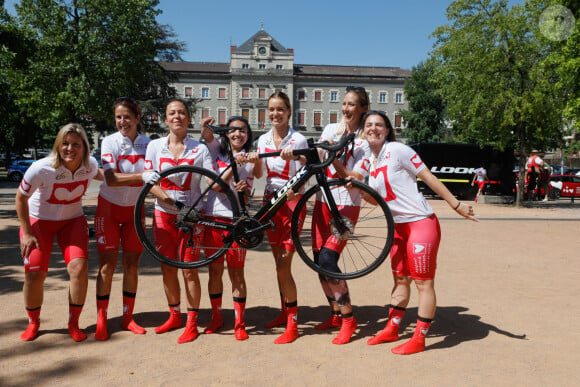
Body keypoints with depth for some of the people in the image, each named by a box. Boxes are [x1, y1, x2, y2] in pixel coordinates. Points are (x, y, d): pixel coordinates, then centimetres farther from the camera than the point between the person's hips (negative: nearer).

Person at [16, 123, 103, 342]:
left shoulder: (90, 165, -15)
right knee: (34, 275, -6)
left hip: (72, 220, 2)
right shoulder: (42, 169, -27)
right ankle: (33, 323, 23)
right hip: (39, 221, -2)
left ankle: (73, 324, 5)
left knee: (79, 269, -15)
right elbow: (21, 198, -13)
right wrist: (27, 233, -11)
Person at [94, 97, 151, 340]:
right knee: (107, 265, -3)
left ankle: (128, 318, 17)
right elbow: (111, 179, -25)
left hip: (134, 210, 2)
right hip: (110, 208, -2)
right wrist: (140, 176, -39)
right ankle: (101, 320, 8)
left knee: (132, 265, 5)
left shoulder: (147, 144, -5)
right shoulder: (110, 142, -13)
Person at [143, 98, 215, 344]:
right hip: (164, 214, 2)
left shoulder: (199, 149, -1)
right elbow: (149, 181, -2)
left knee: (189, 270, -1)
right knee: (168, 269, 9)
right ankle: (175, 316, 28)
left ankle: (192, 323, 11)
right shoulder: (155, 146, 4)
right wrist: (169, 199, -19)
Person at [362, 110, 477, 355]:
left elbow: (428, 177, -13)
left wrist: (456, 205, -15)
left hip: (421, 223, -8)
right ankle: (391, 330, 27)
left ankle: (419, 339, 7)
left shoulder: (397, 150, -13)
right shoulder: (371, 159, 9)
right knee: (400, 279, 17)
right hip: (398, 226, 8)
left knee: (423, 282, -1)